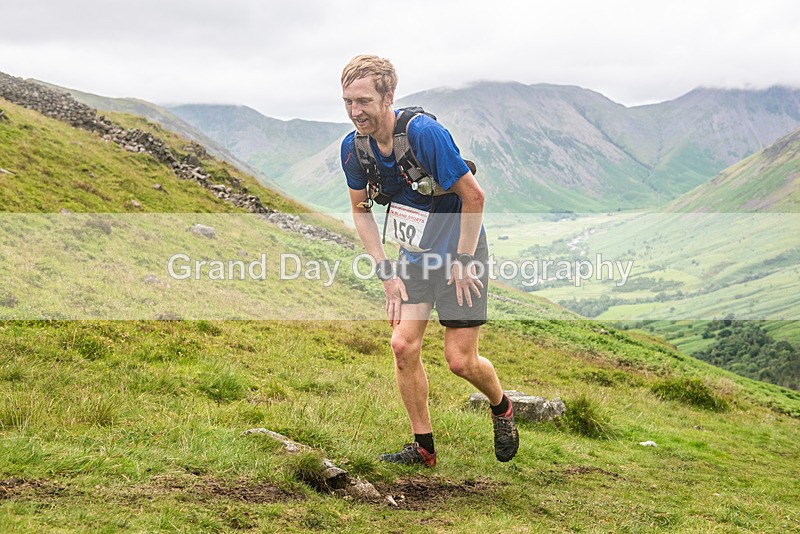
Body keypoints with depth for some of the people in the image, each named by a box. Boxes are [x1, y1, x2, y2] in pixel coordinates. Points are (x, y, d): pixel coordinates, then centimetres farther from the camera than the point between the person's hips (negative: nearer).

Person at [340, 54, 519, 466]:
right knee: (403, 346, -5)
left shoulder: (424, 133, -27)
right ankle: (423, 447, 11)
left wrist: (463, 261, -16)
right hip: (414, 256, 5)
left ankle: (501, 408, 28)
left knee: (460, 360, -5)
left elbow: (473, 196, -20)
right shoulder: (353, 147, -8)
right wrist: (386, 271, 0)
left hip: (459, 253, -5)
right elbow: (360, 209, 7)